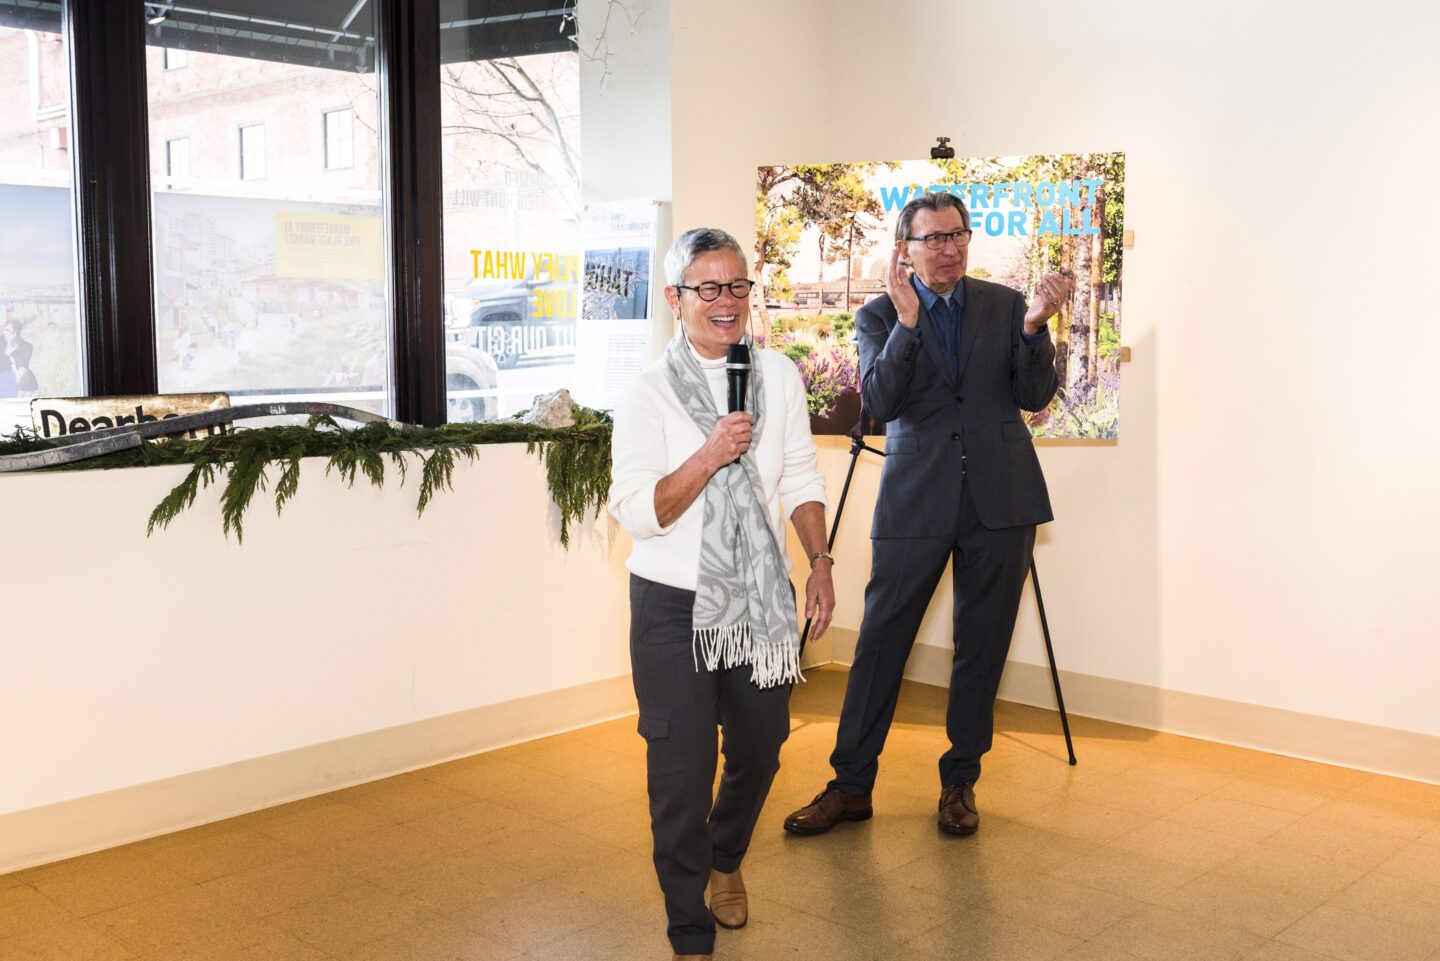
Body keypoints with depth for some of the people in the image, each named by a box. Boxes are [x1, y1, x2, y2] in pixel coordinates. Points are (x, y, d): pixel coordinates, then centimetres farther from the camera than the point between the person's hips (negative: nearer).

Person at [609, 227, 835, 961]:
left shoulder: (778, 376, 3)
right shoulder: (648, 394, -8)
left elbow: (801, 479, 9)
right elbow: (636, 512, -13)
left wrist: (819, 560, 0)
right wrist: (709, 457, -24)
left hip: (761, 598, 4)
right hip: (674, 604, -4)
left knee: (759, 747, 17)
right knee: (682, 767, -2)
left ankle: (725, 859, 49)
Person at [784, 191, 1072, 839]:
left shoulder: (1006, 307, 8)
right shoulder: (879, 317, 3)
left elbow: (1035, 397, 0)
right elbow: (878, 404, -12)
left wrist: (1034, 327, -16)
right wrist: (907, 321, -21)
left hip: (999, 500, 2)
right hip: (915, 502, -1)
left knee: (981, 646, 9)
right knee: (880, 642, 0)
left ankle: (960, 783, 24)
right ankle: (851, 784, 13)